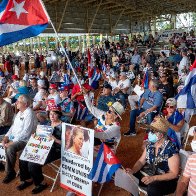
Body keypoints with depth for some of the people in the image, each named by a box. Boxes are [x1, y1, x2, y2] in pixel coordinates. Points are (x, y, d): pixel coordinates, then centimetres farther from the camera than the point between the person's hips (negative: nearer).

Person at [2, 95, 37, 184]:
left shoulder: (29, 113, -17)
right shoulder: (19, 113, 12)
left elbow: (26, 132, -23)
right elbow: (13, 126, 17)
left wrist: (13, 142, -23)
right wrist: (6, 136, 1)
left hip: (24, 140, -9)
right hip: (13, 137, 9)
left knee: (10, 149, -31)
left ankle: (10, 172, -8)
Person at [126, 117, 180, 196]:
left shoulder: (171, 149, -20)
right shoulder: (150, 144, 0)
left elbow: (174, 174, -19)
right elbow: (141, 161, 7)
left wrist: (153, 178, -28)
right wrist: (133, 170, -14)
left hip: (166, 181, -6)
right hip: (148, 175, 7)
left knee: (152, 188, -36)